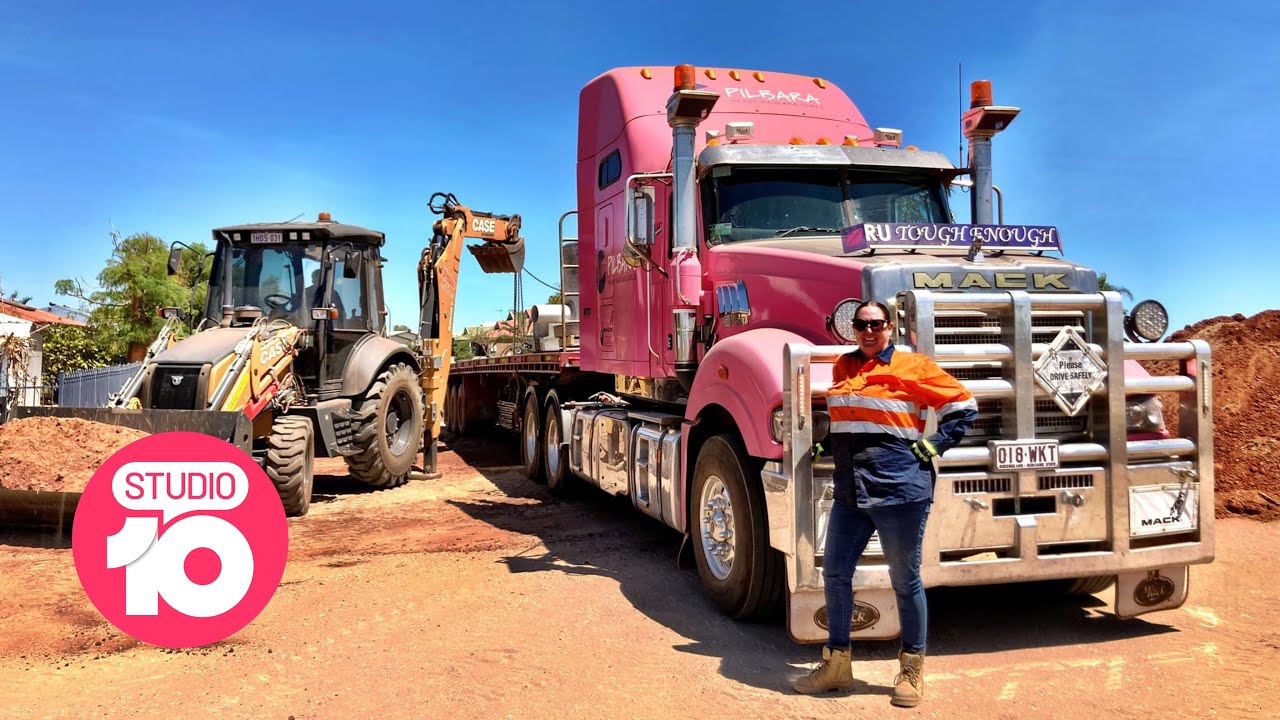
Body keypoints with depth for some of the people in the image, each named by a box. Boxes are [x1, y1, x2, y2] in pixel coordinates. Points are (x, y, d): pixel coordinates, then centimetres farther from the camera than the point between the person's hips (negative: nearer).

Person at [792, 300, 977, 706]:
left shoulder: (912, 367, -5)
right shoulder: (843, 367, 12)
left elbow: (964, 407, -2)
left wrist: (932, 446, -8)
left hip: (899, 490, -6)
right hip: (850, 492, 6)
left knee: (905, 581, 5)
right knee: (835, 573, 9)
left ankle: (912, 670, 22)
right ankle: (836, 665, 23)